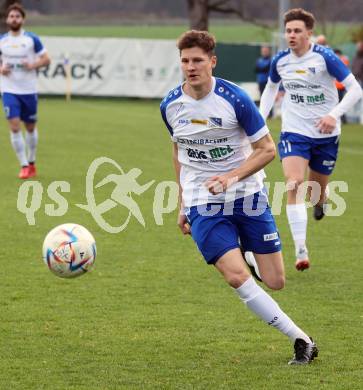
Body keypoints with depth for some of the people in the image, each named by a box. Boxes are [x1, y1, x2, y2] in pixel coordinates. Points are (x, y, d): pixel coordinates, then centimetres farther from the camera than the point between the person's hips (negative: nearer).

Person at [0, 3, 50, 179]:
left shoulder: (32, 39, -3)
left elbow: (46, 59, 0)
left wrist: (33, 65, -18)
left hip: (29, 90, 0)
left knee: (30, 127, 11)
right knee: (14, 127, -12)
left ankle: (31, 162, 31)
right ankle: (24, 165, -5)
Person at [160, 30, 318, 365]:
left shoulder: (235, 99, -13)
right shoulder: (171, 105, -2)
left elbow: (267, 149, -7)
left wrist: (232, 176, -21)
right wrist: (183, 203, 17)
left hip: (247, 196, -1)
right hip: (203, 203, 1)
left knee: (275, 283, 0)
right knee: (237, 277, -20)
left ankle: (252, 257, 38)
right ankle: (301, 339, -12)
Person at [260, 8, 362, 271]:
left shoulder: (325, 57, -15)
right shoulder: (280, 61, -2)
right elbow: (271, 89, 19)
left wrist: (334, 114, -26)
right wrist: (260, 119, 7)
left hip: (325, 135, -1)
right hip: (294, 133, 1)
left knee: (318, 188, 11)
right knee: (294, 185, -20)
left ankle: (320, 203, 54)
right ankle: (301, 251, -23)